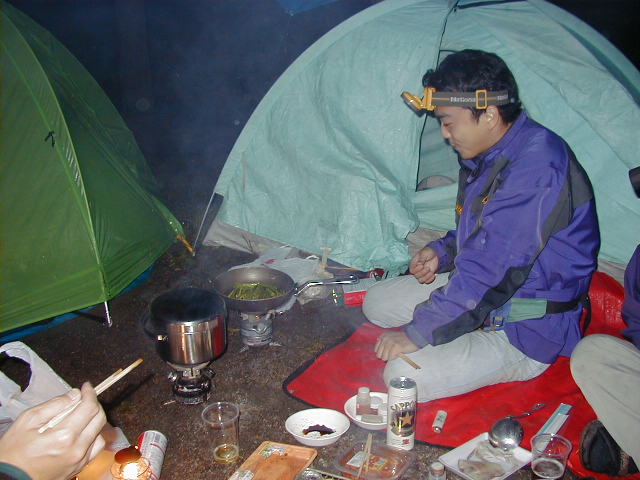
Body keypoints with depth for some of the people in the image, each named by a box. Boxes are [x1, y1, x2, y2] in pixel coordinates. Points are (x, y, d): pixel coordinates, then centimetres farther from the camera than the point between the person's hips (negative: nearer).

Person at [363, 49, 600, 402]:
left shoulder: (536, 168, -30)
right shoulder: (487, 155, 2)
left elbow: (490, 270, -32)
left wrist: (418, 332, -25)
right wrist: (442, 252, -3)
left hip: (527, 331, -9)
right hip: (478, 290, 10)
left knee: (404, 378, -21)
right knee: (377, 303, 11)